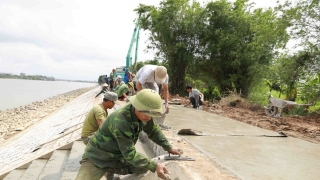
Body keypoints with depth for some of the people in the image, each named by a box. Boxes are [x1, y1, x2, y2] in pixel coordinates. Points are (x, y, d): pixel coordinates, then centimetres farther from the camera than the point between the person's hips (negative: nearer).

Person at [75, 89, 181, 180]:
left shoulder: (143, 114, -12)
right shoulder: (121, 121, -34)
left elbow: (153, 131, 3)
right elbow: (130, 154, -29)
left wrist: (169, 147, -2)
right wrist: (154, 166, -31)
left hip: (118, 156, 8)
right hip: (97, 158, -8)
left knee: (144, 167, 0)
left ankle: (111, 170, 15)